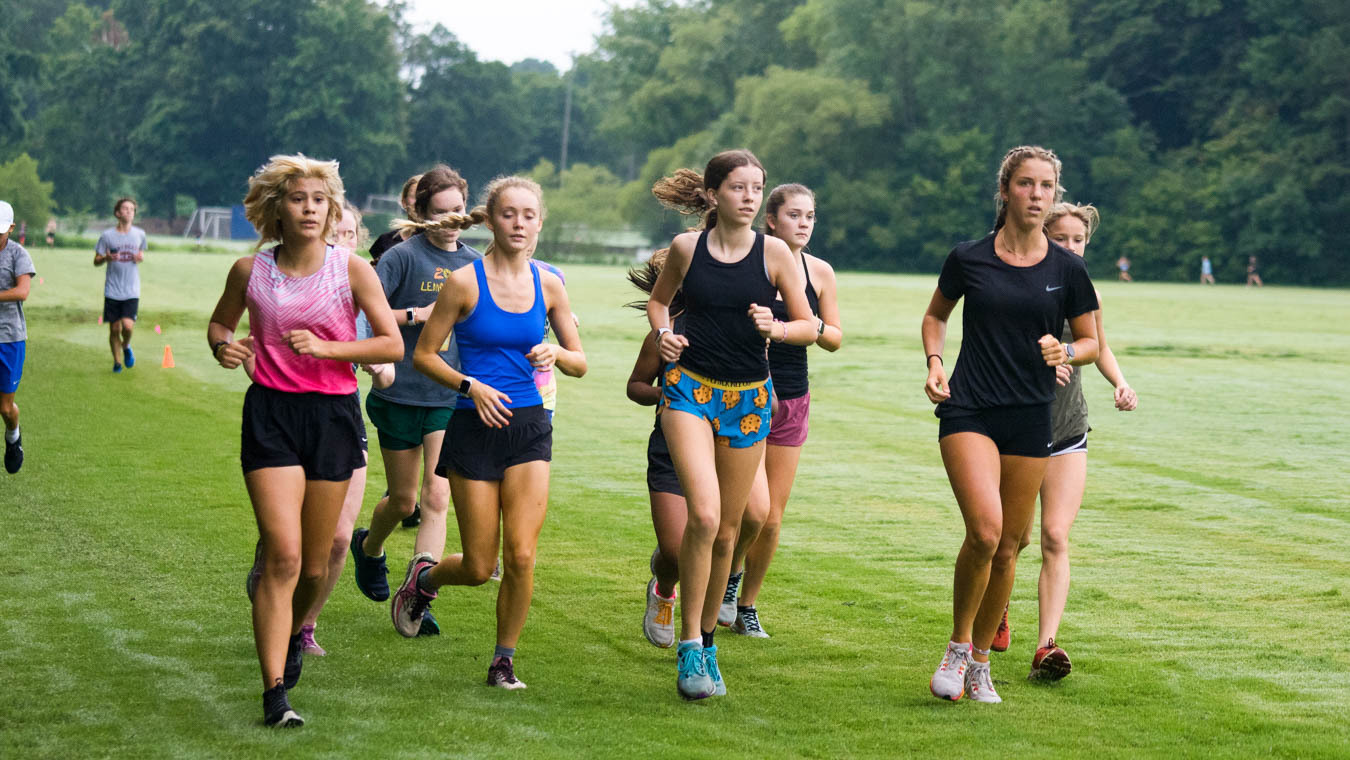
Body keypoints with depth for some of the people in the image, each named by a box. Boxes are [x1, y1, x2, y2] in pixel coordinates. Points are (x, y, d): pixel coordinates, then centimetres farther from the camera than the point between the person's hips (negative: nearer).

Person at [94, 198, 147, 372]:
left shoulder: (139, 234, 5)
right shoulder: (107, 236, -1)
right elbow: (96, 261, 5)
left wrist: (141, 258, -2)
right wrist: (106, 258, -18)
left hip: (132, 291, 0)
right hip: (112, 291, 0)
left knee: (128, 325, -16)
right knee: (114, 329, 3)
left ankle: (126, 346, 16)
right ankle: (117, 361, 23)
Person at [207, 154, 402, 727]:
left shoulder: (352, 269, -3)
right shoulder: (250, 271, 1)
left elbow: (393, 345, -3)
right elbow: (219, 322, 19)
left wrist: (326, 347, -16)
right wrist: (224, 346, -5)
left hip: (333, 415, 1)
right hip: (270, 415, -1)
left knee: (314, 564, 9)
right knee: (282, 555, -14)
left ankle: (294, 633, 44)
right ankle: (274, 694, -12)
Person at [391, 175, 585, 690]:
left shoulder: (548, 285, 5)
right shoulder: (465, 282, -6)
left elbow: (580, 364, 13)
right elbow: (423, 355, -2)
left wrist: (556, 353, -9)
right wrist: (471, 386, -15)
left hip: (529, 426, 3)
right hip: (475, 429, -3)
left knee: (521, 556, -9)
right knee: (479, 567, 0)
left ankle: (504, 659, 10)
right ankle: (424, 576, 34)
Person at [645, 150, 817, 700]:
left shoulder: (774, 253, -2)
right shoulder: (687, 247, -1)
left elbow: (809, 327, 4)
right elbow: (659, 299, 18)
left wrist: (775, 328, -16)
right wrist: (663, 334, -1)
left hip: (748, 397, 2)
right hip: (690, 388, -2)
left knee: (727, 529, 9)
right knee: (704, 513, -20)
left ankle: (706, 641, 27)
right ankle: (689, 645, -12)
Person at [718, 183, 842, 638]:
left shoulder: (819, 272, 4)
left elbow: (835, 340, 9)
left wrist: (814, 328, -10)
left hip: (793, 400, 4)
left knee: (772, 519, 5)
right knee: (752, 509, -11)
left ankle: (746, 607, 21)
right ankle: (730, 576, 19)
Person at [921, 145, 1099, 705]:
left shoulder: (1067, 269, 3)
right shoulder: (968, 259, 0)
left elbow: (1091, 342, 13)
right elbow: (935, 315, 18)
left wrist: (1065, 352, -8)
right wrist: (934, 361, 0)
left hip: (1032, 419, 2)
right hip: (968, 410, -2)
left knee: (1008, 547, 6)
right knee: (985, 529, -21)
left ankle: (980, 662, 23)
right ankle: (958, 645, 0)